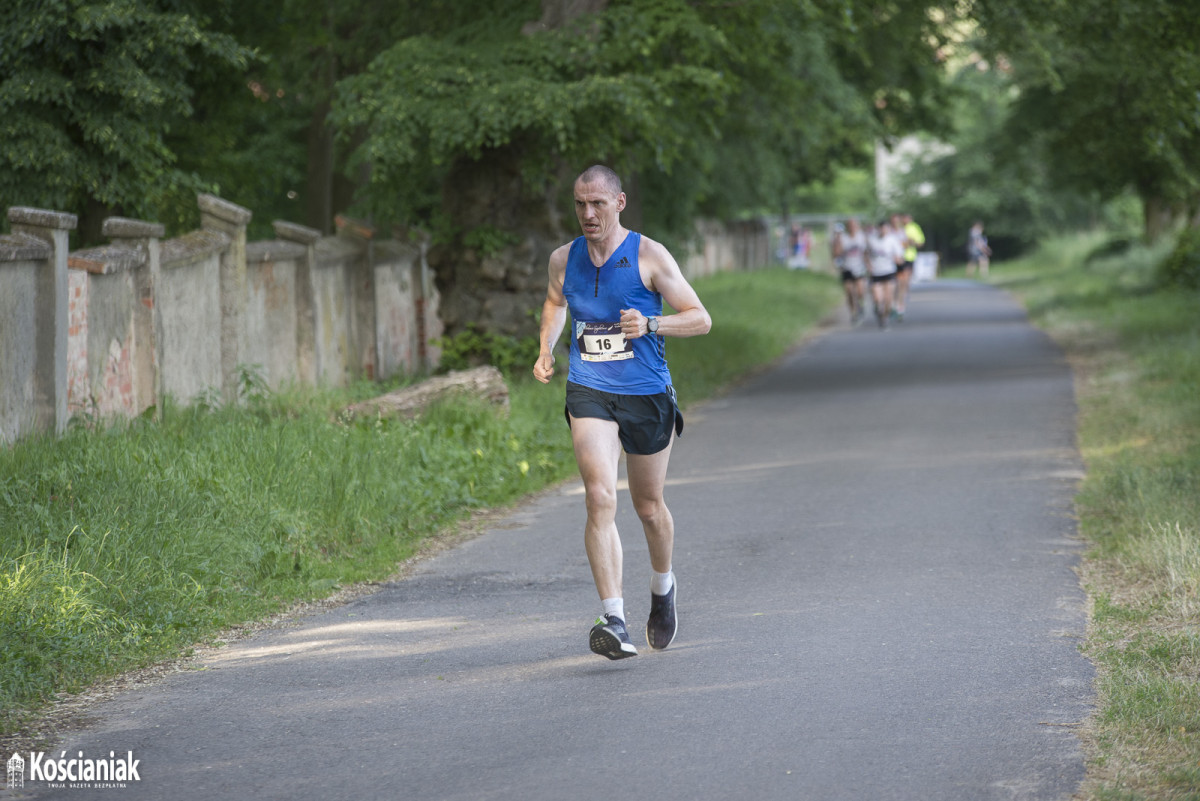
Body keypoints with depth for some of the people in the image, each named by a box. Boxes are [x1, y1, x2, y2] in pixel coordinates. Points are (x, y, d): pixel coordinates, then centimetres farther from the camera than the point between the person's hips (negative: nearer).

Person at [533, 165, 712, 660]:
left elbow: (700, 319, -6)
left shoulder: (649, 256, -7)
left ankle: (663, 589, 43)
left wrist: (649, 324, -23)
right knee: (600, 498, -18)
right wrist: (546, 349, 12)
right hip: (589, 394, 1)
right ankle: (614, 621, -23)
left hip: (647, 395, -1)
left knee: (649, 508, 12)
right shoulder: (563, 260, 4)